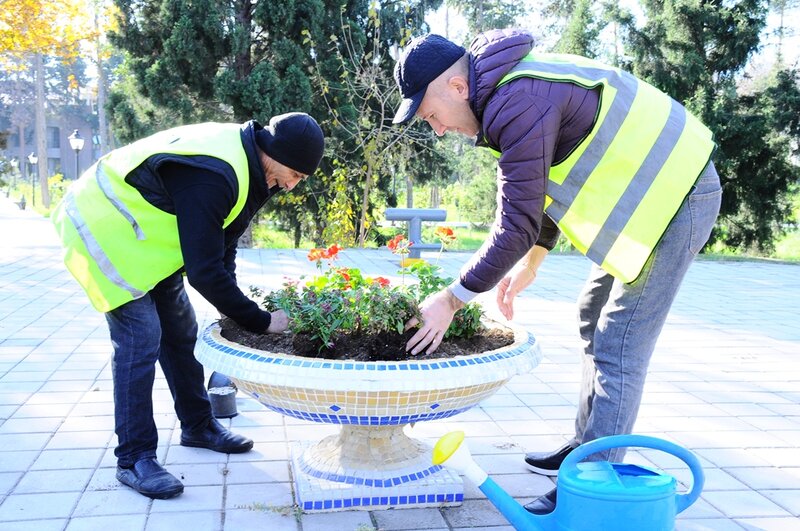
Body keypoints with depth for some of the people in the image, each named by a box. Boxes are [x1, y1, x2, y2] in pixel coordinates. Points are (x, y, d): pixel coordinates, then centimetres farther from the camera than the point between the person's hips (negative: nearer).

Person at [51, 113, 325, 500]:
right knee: (140, 341, -14)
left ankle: (198, 427, 26)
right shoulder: (212, 176, -35)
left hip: (146, 235, 10)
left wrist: (231, 304, -4)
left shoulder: (245, 162, -4)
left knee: (179, 333, 11)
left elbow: (222, 241, 5)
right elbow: (203, 270, -34)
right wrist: (259, 320, -25)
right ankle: (133, 459, -4)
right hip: (107, 233, -10)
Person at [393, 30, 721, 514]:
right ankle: (587, 450, 28)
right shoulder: (510, 87, 7)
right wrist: (531, 263, 18)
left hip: (675, 195, -11)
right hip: (655, 188, 11)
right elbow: (546, 183, 17)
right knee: (595, 321, 17)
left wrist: (451, 300, -18)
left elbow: (517, 225, -26)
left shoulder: (519, 105, -25)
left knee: (617, 348, -10)